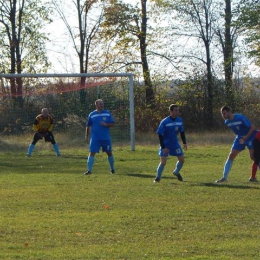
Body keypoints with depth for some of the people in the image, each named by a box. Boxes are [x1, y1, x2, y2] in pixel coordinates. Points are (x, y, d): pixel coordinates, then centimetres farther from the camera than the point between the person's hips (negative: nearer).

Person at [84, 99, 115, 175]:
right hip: (95, 138, -1)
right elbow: (88, 126, 11)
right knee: (92, 153, -10)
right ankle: (89, 170, -9)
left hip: (106, 138, 1)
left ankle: (112, 169, 27)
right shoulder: (92, 115, 3)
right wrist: (87, 136, 8)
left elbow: (112, 124, 3)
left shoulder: (107, 113, 4)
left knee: (109, 153, 9)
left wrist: (106, 124, -15)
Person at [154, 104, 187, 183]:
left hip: (175, 144, 5)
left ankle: (176, 172, 34)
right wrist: (163, 147, -20)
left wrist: (184, 143, 5)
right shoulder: (164, 122, -20)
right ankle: (158, 178, 5)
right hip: (165, 144, -5)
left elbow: (182, 132, 10)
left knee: (182, 160, 6)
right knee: (163, 162, -13)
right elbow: (160, 135, -17)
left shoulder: (179, 120, -4)